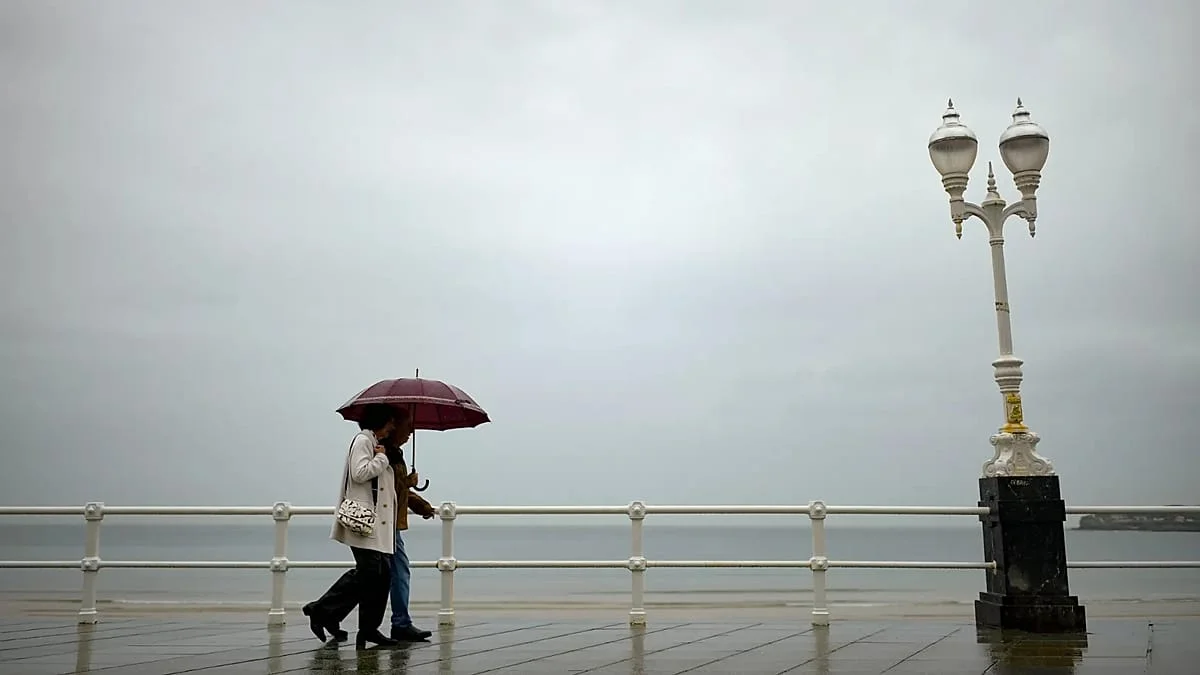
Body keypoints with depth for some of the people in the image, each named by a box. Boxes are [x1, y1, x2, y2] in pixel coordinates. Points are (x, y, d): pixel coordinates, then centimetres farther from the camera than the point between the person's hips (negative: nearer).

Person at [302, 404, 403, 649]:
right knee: (368, 571, -13)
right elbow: (360, 473, -21)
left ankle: (369, 628, 9)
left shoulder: (375, 443, 23)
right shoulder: (363, 440, -6)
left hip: (378, 523, 10)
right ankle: (322, 611, -3)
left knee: (383, 573, 5)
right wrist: (382, 458, -9)